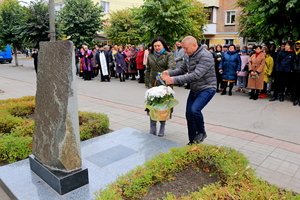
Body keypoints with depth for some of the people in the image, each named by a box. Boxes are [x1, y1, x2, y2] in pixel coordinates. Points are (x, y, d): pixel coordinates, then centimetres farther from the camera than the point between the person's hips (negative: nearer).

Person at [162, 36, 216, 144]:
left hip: (207, 88, -8)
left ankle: (201, 132, 2)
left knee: (195, 110, -27)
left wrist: (175, 80, -35)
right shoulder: (188, 56, 3)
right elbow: (182, 69, 11)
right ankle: (192, 141, 23)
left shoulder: (205, 56, -23)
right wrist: (169, 72, -9)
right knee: (189, 114, 6)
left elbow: (196, 75, -32)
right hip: (194, 89, 8)